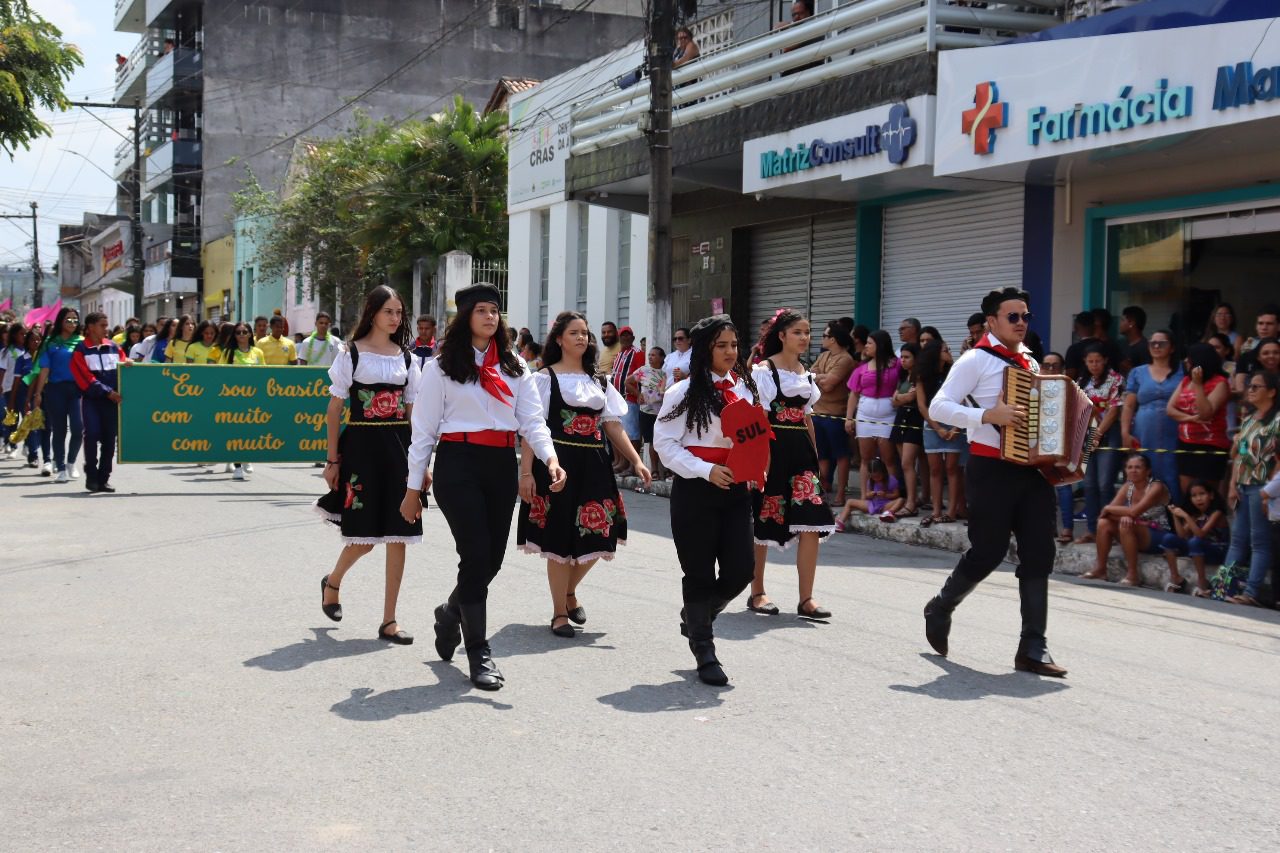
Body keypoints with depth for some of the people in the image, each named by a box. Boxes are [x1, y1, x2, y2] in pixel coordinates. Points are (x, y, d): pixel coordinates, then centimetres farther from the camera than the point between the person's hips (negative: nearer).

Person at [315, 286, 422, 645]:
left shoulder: (407, 357, 10)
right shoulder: (351, 354, -2)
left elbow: (412, 412, 11)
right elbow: (334, 410, -2)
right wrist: (333, 459, -5)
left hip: (399, 447, 4)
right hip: (362, 446, -4)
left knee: (397, 535, 0)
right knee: (364, 536, -1)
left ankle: (389, 620, 6)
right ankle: (333, 581, 32)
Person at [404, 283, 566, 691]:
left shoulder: (513, 366, 14)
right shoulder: (442, 366, 2)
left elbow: (532, 419, 4)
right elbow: (424, 428, 1)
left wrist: (550, 457, -15)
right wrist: (414, 486, 0)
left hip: (502, 465, 5)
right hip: (459, 463, -5)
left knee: (492, 559, 8)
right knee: (476, 556, -10)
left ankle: (451, 612, 39)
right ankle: (479, 654, -1)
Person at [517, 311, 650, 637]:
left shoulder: (598, 381, 16)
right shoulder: (545, 378, 0)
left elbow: (613, 426, 12)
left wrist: (636, 461, 1)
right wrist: (526, 472, -13)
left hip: (594, 464, 5)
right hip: (557, 462, -5)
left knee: (596, 536, 4)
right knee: (560, 539, -1)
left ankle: (570, 591, 32)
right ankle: (560, 614, 12)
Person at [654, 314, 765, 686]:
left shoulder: (746, 388, 8)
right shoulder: (684, 392, -7)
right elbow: (665, 443, -9)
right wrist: (706, 470, -18)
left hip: (735, 489, 5)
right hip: (695, 490, -5)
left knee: (741, 570, 2)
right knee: (700, 574, 3)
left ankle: (695, 617, 31)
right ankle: (704, 654, 17)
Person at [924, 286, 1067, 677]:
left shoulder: (1030, 363, 17)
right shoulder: (976, 360, -5)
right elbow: (938, 407, -13)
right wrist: (989, 415, -24)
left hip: (1033, 468, 6)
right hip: (993, 469, -6)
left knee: (1039, 554, -1)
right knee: (988, 552, -2)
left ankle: (1033, 648, 2)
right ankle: (940, 609, 25)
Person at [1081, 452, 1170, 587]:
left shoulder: (1156, 487, -17)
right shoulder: (1127, 487, 4)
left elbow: (1134, 511, -30)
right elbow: (1110, 509, -6)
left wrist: (1108, 509, -16)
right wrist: (1123, 515, -28)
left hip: (1158, 537, -7)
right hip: (1136, 536, 7)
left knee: (1125, 525, -32)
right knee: (1104, 523, -12)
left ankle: (1132, 575, -26)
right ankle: (1100, 569, -5)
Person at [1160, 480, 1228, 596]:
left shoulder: (1216, 513, -14)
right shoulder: (1195, 515, 6)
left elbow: (1200, 534, -26)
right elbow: (1182, 536, -2)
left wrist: (1185, 516, -32)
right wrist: (1175, 516, -10)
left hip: (1218, 551, -7)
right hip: (1200, 549, 7)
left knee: (1195, 542, -37)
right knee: (1169, 538, -10)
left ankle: (1202, 583, -26)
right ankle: (1175, 578, -6)